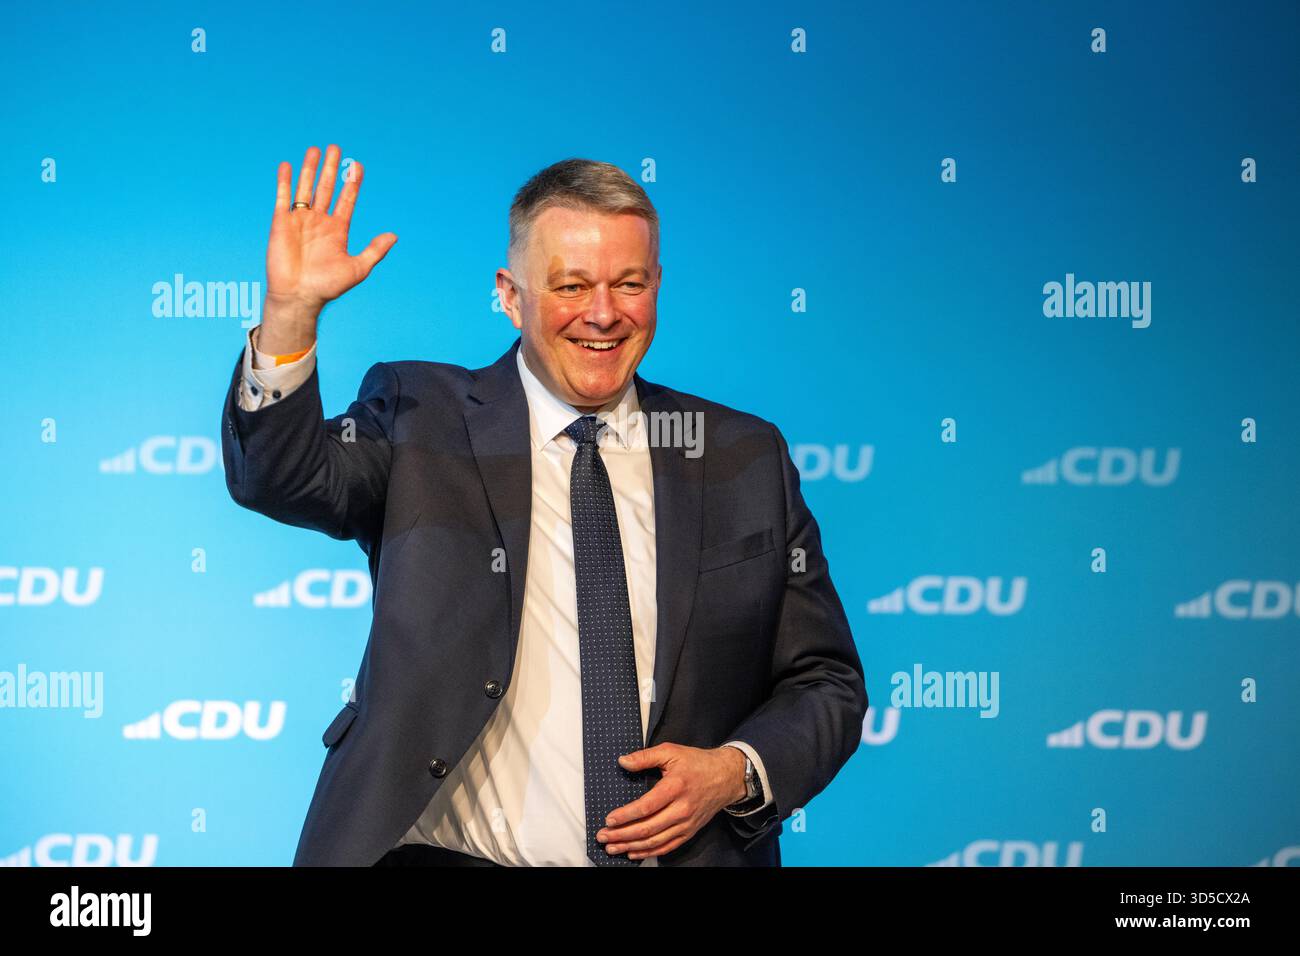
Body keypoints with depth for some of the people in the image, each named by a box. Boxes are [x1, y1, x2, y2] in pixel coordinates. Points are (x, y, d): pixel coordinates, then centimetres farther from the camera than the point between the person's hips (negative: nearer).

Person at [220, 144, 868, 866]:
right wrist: (290, 312, -22)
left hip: (686, 850, 2)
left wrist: (738, 773, -3)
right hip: (450, 855, -1)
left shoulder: (746, 458, 12)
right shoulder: (422, 418, 9)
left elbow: (825, 684, 15)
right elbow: (281, 476, -8)